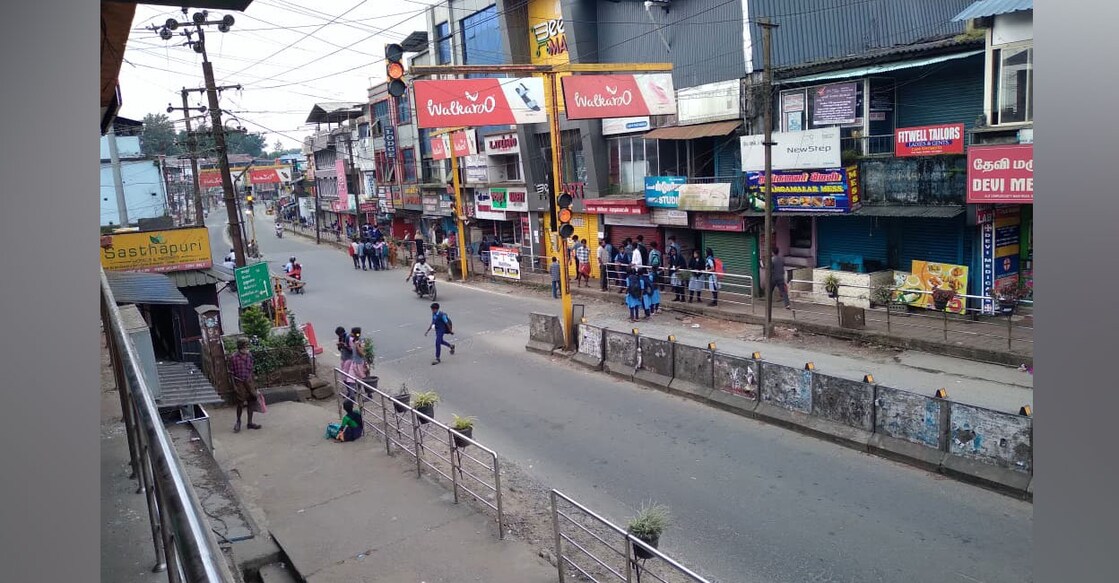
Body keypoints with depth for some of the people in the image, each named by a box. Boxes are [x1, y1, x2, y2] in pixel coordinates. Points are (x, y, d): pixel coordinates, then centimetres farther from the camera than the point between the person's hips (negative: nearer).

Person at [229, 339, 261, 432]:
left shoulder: (249, 355, 0)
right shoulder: (233, 357, -14)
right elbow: (231, 373, -9)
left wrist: (253, 382, 11)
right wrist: (234, 386, -12)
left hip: (249, 381, 5)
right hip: (239, 382, -5)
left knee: (251, 402, 7)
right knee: (240, 404, -1)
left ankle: (250, 423, 20)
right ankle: (238, 421, 25)